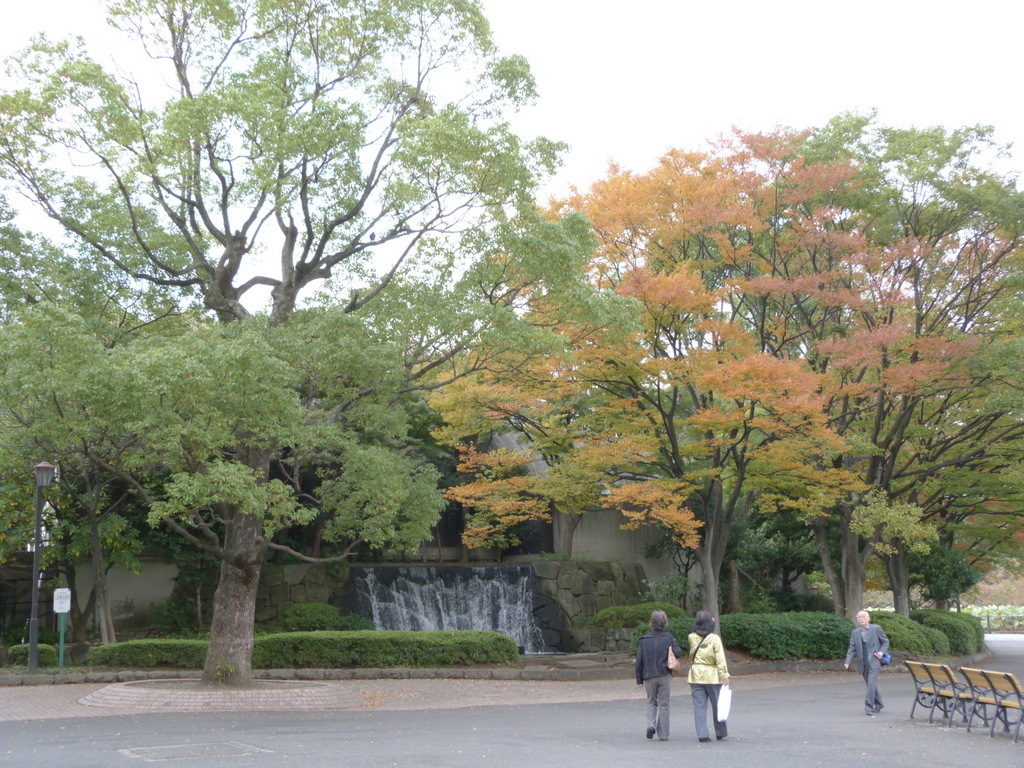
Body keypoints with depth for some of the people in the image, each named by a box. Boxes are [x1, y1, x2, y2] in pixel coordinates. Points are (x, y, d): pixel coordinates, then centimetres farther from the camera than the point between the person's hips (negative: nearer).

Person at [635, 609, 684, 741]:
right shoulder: (669, 638, -5)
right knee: (664, 705, 7)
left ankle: (651, 724, -5)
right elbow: (679, 653, -15)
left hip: (649, 676, 1)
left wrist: (639, 678, 8)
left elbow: (639, 661, 0)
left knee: (652, 702, 18)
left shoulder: (644, 640, 0)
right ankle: (663, 734, 7)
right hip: (665, 676, -1)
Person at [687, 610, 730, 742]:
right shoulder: (714, 639, -10)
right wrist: (724, 676, -11)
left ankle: (702, 734, 0)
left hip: (695, 675, 2)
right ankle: (721, 733, 20)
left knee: (699, 705, 4)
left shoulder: (692, 638, -1)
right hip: (712, 676, -2)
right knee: (717, 705, 11)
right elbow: (720, 659, -12)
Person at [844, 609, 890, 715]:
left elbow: (885, 642, 8)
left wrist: (881, 652, -9)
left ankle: (869, 709, -16)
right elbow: (852, 649, 7)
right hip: (863, 664, 4)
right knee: (871, 685, 13)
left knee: (871, 684, -15)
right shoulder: (855, 633, 9)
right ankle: (878, 705, 30)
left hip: (874, 662, -4)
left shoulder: (876, 629, 0)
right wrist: (848, 662, -7)